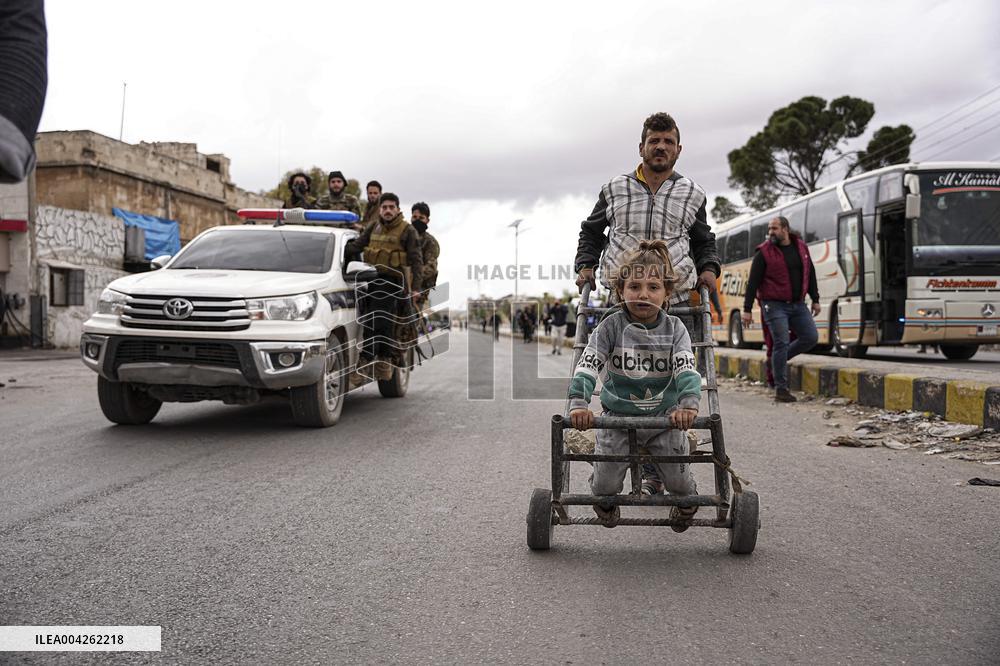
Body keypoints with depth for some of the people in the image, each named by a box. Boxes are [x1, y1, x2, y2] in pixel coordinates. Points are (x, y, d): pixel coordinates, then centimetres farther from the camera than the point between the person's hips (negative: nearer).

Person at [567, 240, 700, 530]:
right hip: (617, 417, -1)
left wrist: (688, 403, -38)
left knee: (679, 481, 3)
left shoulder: (674, 328, -7)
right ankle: (605, 502, 38)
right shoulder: (612, 326, -11)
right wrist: (579, 403, -36)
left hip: (665, 418, 1)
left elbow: (687, 370, -19)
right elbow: (587, 366, -20)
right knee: (605, 485, -2)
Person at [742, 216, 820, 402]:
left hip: (798, 304, 5)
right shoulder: (764, 252, -6)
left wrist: (815, 299, 17)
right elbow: (753, 282, -7)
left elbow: (810, 274, 18)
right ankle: (781, 389, -3)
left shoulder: (801, 247, 8)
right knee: (781, 343, -10)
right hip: (775, 305, -5)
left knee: (810, 338, 1)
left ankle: (779, 359, 22)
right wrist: (747, 309, -10)